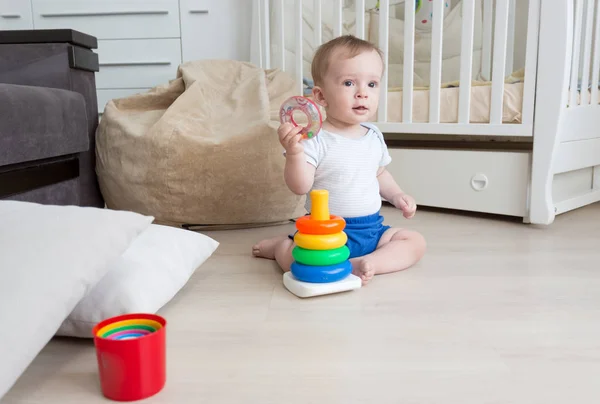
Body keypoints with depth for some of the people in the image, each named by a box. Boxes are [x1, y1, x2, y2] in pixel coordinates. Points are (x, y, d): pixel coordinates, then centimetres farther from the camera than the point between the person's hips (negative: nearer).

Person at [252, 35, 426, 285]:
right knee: (290, 256, -28)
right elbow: (300, 186, -21)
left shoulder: (374, 137, 6)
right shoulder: (316, 140, -15)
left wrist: (396, 195, 9)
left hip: (372, 228, 6)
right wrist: (294, 152, -35)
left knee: (415, 242, -5)